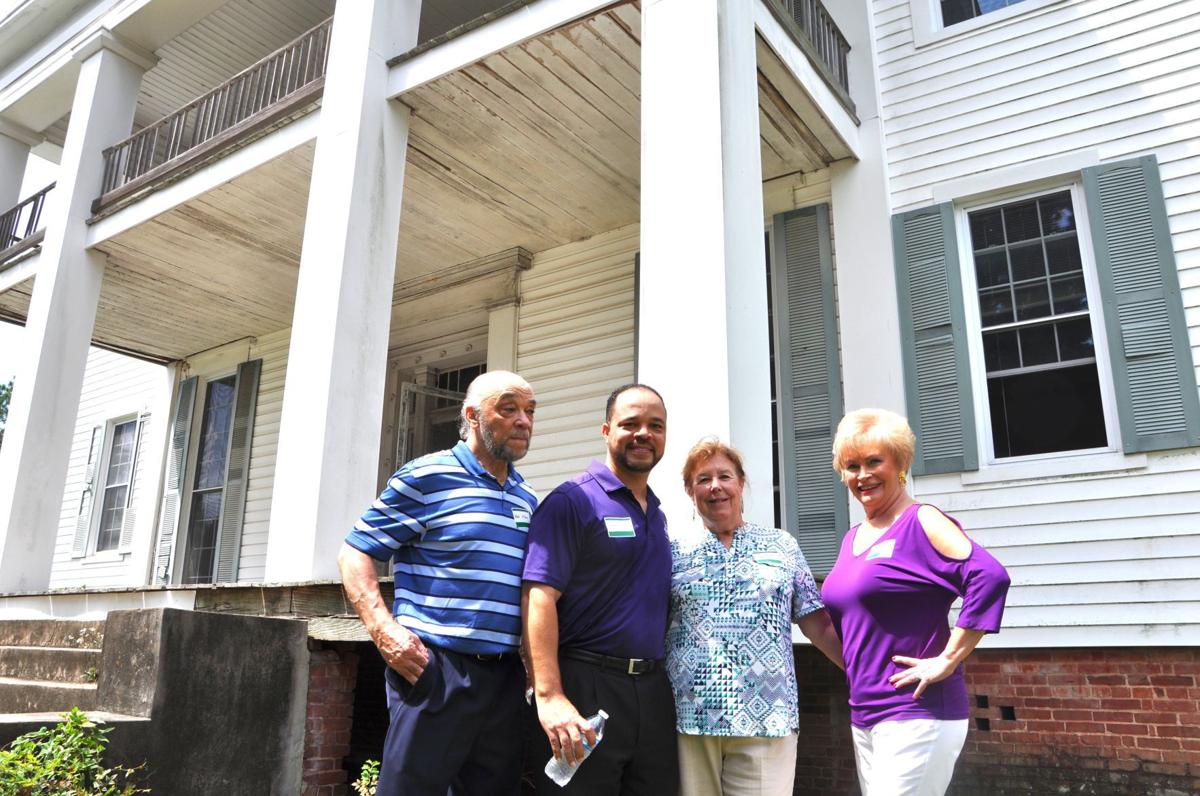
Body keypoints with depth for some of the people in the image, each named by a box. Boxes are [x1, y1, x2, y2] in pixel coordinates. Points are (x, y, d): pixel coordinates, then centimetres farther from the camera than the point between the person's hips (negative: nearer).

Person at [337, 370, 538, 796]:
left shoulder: (527, 499, 15)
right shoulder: (426, 477, -5)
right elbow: (355, 554, -5)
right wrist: (384, 629, -17)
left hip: (506, 679, 7)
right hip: (433, 671, -6)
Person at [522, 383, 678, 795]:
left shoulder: (658, 515, 16)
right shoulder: (572, 501, -8)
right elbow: (540, 596, -17)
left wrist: (657, 682, 11)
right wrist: (549, 696, -25)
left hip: (653, 690, 7)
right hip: (584, 686, -7)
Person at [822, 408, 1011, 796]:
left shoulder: (922, 523, -11)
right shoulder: (852, 538, 12)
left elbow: (990, 577, -24)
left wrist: (948, 659, -22)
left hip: (916, 713, -8)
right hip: (862, 716, 8)